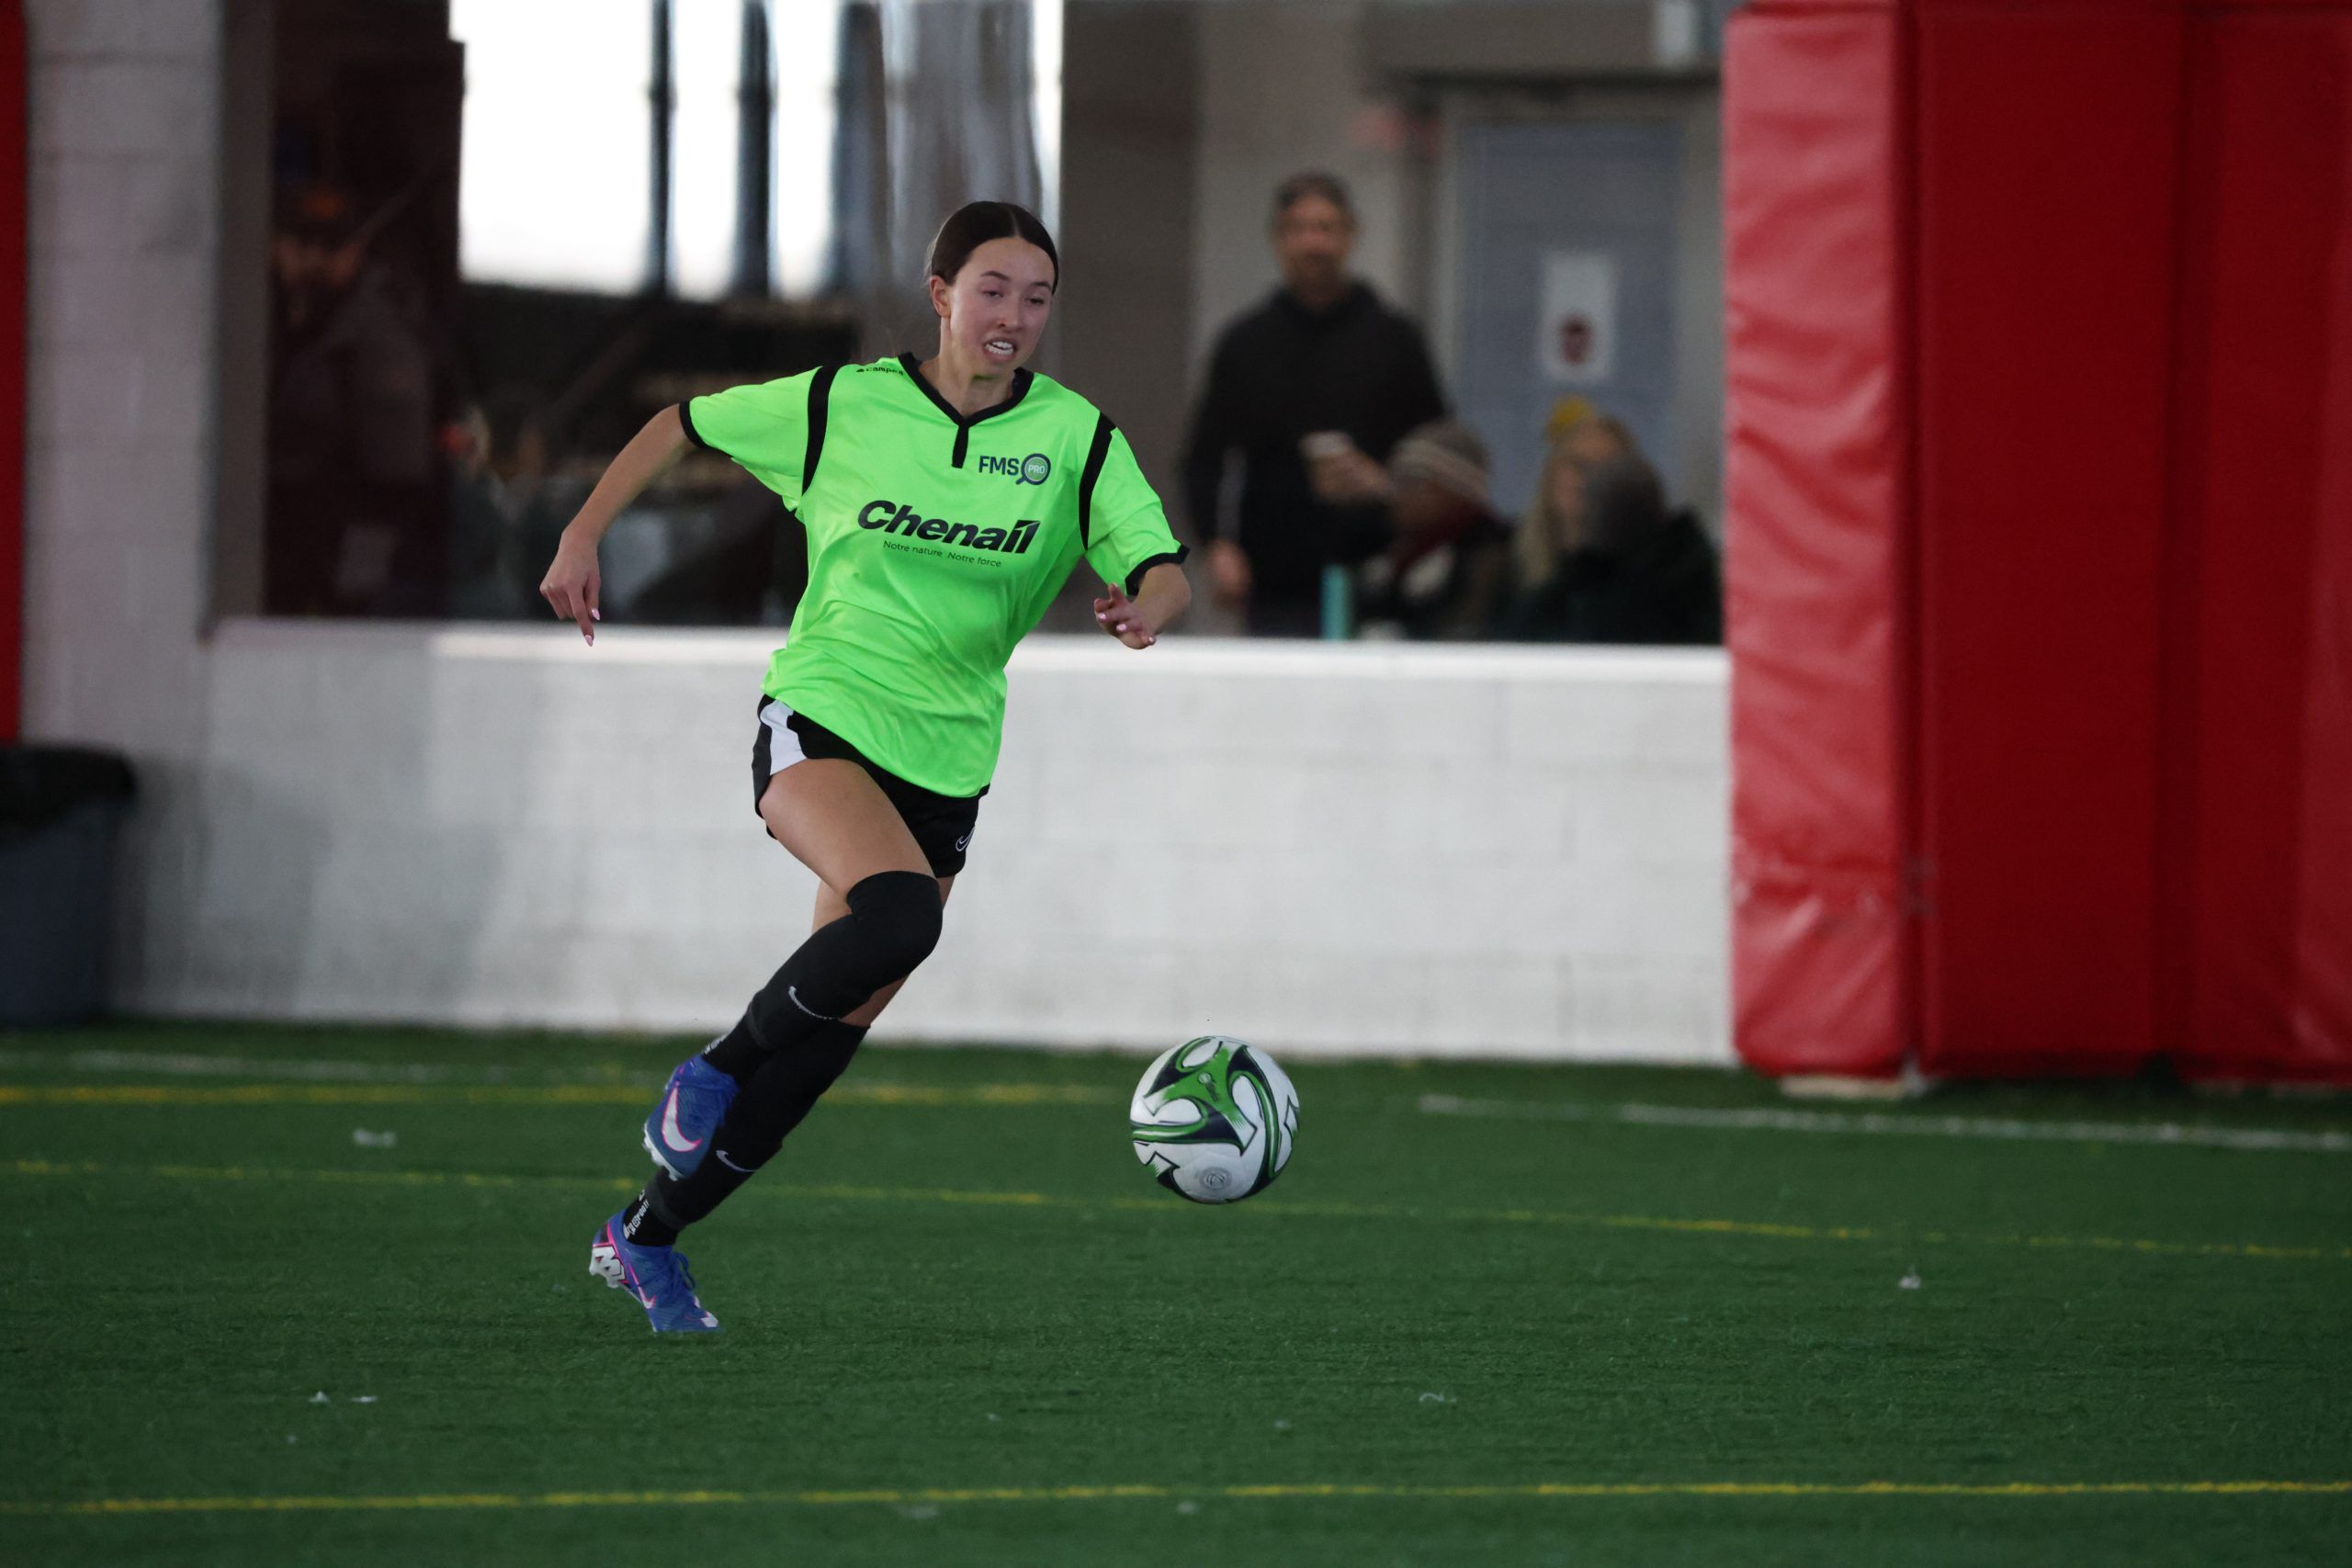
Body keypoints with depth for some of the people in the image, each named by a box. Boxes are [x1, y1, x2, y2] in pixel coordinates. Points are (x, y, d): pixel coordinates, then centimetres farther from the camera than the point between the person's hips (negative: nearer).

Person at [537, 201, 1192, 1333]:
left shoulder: (1075, 437, 1)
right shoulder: (842, 404, -2)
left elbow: (1160, 567, -6)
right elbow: (682, 426, 11)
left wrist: (1146, 606, -30)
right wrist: (583, 536, 4)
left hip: (946, 760, 3)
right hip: (819, 719, -3)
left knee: (827, 1042, 3)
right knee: (897, 912, -34)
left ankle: (647, 1238, 20)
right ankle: (718, 1066, -11)